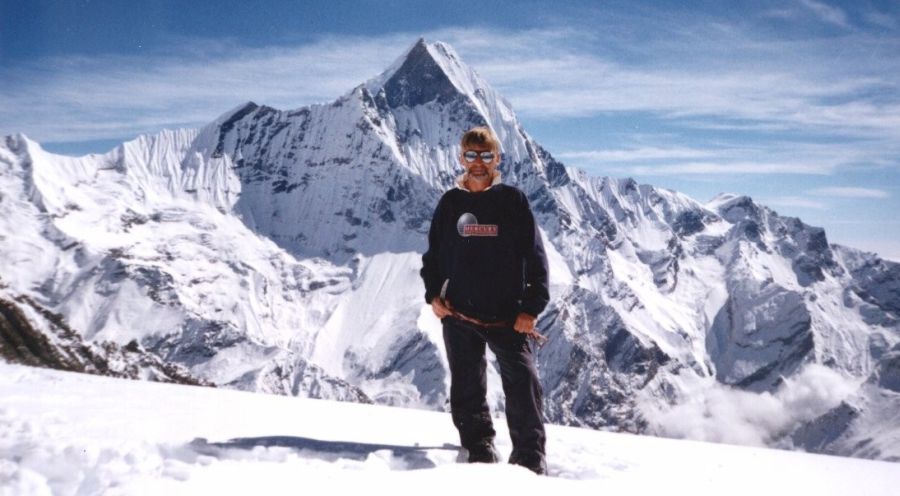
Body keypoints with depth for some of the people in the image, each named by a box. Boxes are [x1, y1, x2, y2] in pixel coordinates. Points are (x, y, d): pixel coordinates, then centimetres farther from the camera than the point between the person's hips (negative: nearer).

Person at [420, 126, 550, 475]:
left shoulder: (513, 201, 1)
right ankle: (479, 447, 25)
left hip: (507, 314, -2)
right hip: (459, 313, 3)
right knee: (466, 386, 9)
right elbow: (432, 253, 16)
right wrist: (433, 294, 2)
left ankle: (531, 456, 2)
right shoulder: (450, 203, 9)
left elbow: (535, 256, 0)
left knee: (522, 381, -7)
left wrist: (532, 308, -6)